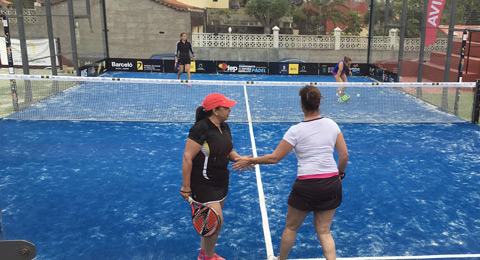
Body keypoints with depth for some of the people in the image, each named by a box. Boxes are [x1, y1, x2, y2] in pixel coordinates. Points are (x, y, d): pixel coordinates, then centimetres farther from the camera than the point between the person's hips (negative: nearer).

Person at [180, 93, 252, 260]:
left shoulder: (224, 127, 6)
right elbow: (187, 158, -21)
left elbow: (228, 151, 17)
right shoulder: (200, 129, -21)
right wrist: (186, 187, -21)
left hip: (221, 182, 8)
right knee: (216, 221, -9)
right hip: (203, 183, -8)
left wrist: (239, 158, -6)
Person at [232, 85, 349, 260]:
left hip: (306, 185, -4)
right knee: (324, 231, 15)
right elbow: (344, 155, 4)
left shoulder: (296, 131, -11)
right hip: (332, 184, 4)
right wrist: (340, 173, 22)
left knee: (291, 227, 19)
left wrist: (249, 161, 5)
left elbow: (274, 158, -8)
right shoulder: (332, 124, 1)